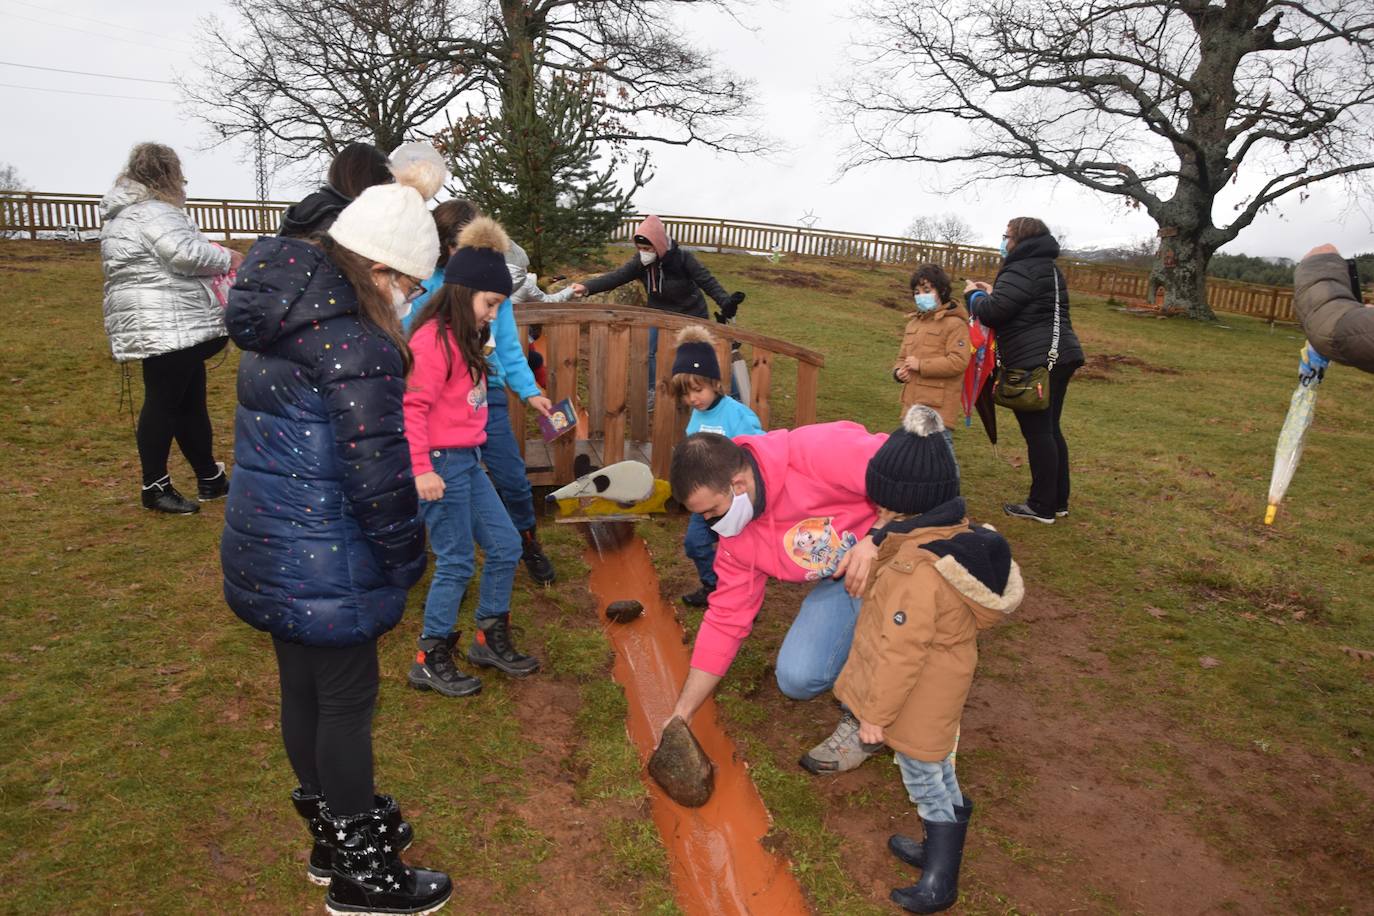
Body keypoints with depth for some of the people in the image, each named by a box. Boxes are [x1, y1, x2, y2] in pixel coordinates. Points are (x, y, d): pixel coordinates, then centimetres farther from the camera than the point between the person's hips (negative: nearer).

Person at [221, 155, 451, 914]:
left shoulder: (281, 322, 6)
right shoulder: (352, 346, -23)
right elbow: (376, 473, -23)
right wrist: (407, 559, -10)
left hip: (273, 550, 9)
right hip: (325, 564, -9)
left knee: (303, 690, 20)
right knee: (347, 703, 7)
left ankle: (335, 834, 42)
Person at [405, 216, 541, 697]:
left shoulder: (462, 337, 14)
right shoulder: (434, 339, -16)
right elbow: (413, 406, -21)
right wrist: (422, 470, -24)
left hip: (468, 461, 10)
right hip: (442, 464, -10)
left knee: (505, 547, 13)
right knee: (457, 563, 0)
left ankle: (491, 639, 28)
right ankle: (431, 661, 17)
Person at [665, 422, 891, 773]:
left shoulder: (818, 453, -31)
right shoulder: (736, 538, -8)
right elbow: (725, 619, -1)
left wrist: (877, 539, -39)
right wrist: (681, 714, 0)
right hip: (839, 580, 5)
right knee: (796, 678, -13)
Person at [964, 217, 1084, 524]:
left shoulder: (1022, 271, -13)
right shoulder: (1048, 268, 20)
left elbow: (992, 313, -19)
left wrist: (974, 295, 1)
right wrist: (992, 293, 19)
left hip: (1035, 362, -10)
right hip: (1059, 357, 10)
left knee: (1037, 432, -4)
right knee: (1051, 429, 15)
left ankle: (1042, 507, 3)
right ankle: (1058, 501, 23)